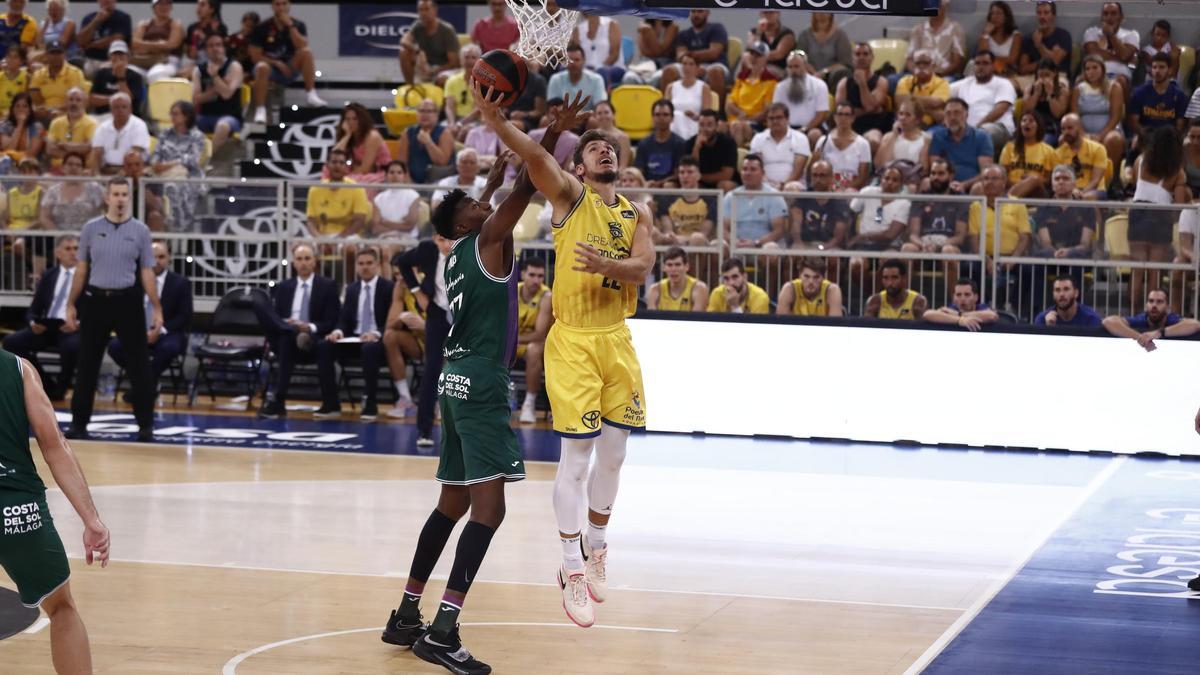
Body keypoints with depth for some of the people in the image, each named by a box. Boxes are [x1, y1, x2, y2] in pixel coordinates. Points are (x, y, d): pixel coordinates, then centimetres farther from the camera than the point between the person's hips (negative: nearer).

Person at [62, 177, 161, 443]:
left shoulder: (140, 231, 1)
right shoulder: (91, 229, 4)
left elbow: (147, 272, 2)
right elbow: (82, 270, 8)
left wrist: (156, 308, -4)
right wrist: (71, 305, 5)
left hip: (128, 301, -1)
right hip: (96, 300, 1)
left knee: (139, 364, -1)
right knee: (87, 364, 5)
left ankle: (145, 424, 4)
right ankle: (79, 422, 13)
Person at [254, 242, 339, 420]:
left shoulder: (328, 286, 9)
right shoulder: (283, 288, 19)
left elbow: (332, 322, 2)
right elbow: (275, 317, 13)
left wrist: (311, 327, -17)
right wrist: (286, 324, -11)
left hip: (315, 341, -3)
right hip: (283, 337, 3)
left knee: (287, 341, -40)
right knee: (260, 306, -22)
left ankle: (277, 400, -42)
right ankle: (295, 333, -40)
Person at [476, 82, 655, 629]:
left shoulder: (636, 213, 10)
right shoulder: (570, 195, -3)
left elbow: (642, 266, -6)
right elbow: (536, 157, -22)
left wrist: (605, 264, -27)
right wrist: (499, 124, -39)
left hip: (616, 339, 5)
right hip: (573, 341, -5)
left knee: (614, 453, 11)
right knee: (577, 454, -6)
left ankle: (595, 547, 30)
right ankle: (573, 569, -1)